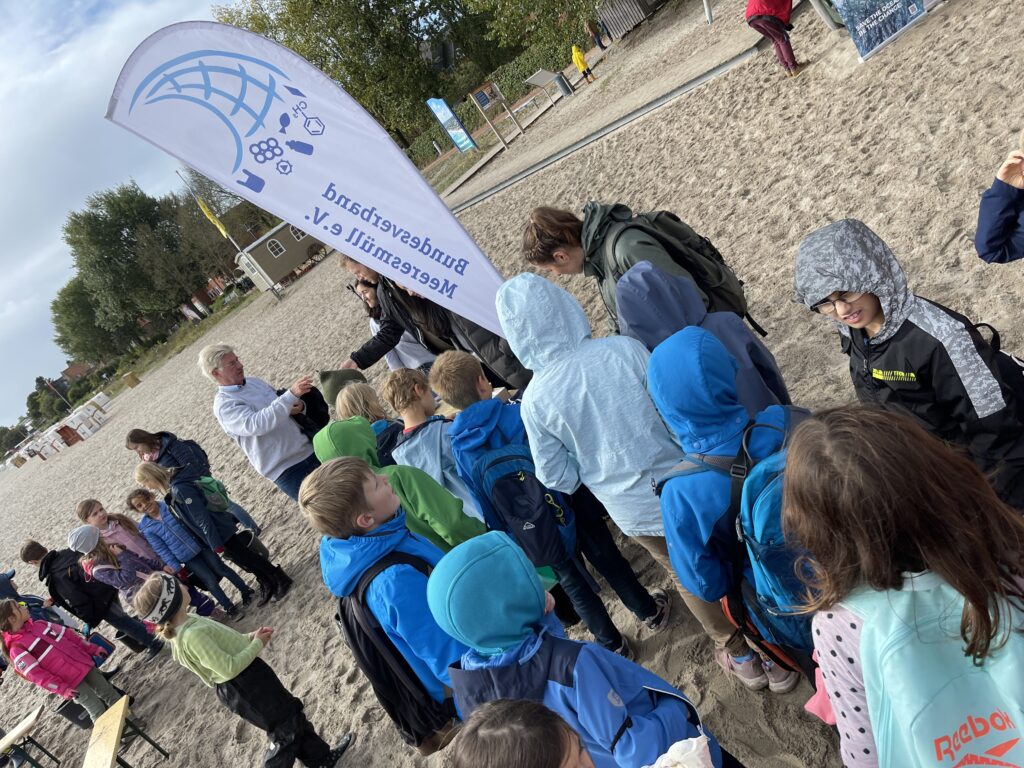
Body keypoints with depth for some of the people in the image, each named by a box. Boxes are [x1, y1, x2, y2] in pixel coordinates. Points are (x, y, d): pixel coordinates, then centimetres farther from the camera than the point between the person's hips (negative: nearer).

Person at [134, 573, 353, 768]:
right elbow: (229, 668, -28)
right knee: (285, 729, 8)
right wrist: (257, 644, -16)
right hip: (245, 687, -10)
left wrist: (249, 637, 2)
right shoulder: (192, 635, -32)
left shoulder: (182, 625, -1)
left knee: (291, 713, 21)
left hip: (240, 685, 10)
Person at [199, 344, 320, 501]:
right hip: (286, 470, -7)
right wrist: (291, 394, -40)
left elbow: (282, 405, 17)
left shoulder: (254, 381, 8)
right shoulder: (223, 405, -14)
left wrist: (299, 406, -8)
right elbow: (258, 424, -31)